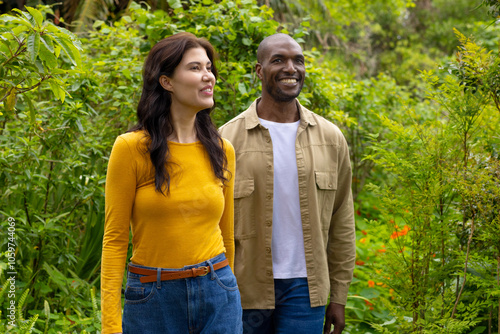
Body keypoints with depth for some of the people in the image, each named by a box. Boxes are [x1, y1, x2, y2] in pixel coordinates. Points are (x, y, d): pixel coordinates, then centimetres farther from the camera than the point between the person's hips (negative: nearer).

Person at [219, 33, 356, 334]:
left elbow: (342, 222, 8)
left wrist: (339, 297, 7)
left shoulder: (331, 138, 3)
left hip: (305, 287, 1)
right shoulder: (229, 139, -4)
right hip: (246, 287, -1)